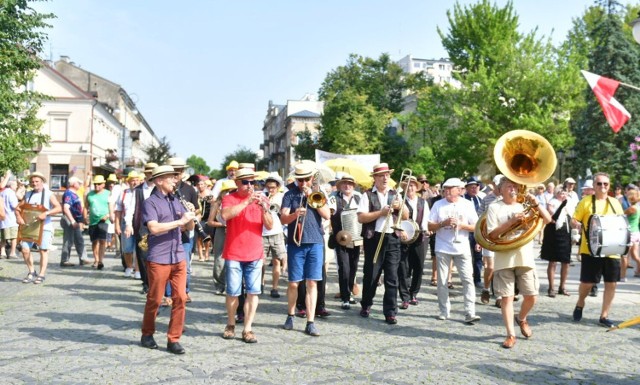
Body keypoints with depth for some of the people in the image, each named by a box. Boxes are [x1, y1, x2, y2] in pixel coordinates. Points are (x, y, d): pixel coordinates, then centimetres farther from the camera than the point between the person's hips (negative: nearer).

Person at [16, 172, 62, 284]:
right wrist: (19, 217, -8)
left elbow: (58, 208, -15)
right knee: (25, 250, -2)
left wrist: (46, 213, -29)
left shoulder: (48, 194, -3)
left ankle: (41, 275, 9)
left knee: (43, 250, -1)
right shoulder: (28, 195, 12)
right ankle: (32, 272, 16)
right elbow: (18, 208, 13)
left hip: (44, 227, -4)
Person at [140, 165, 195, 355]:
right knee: (154, 299, 5)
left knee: (180, 298, 1)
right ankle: (147, 334, 25)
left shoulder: (176, 201, 14)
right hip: (158, 259, -5)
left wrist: (191, 218, -5)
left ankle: (173, 339, 9)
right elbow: (154, 228, -20)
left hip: (179, 257, 6)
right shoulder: (150, 202, -5)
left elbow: (189, 227, 17)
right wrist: (179, 221, -19)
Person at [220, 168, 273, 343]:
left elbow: (269, 226, -1)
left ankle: (248, 329, 6)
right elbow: (225, 215, -24)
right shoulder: (229, 198, -1)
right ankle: (231, 325, 25)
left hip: (255, 254, 2)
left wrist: (264, 208, -19)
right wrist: (247, 202, -28)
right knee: (233, 292, 6)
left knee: (253, 292, -1)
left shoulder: (261, 199, 6)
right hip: (233, 254, -2)